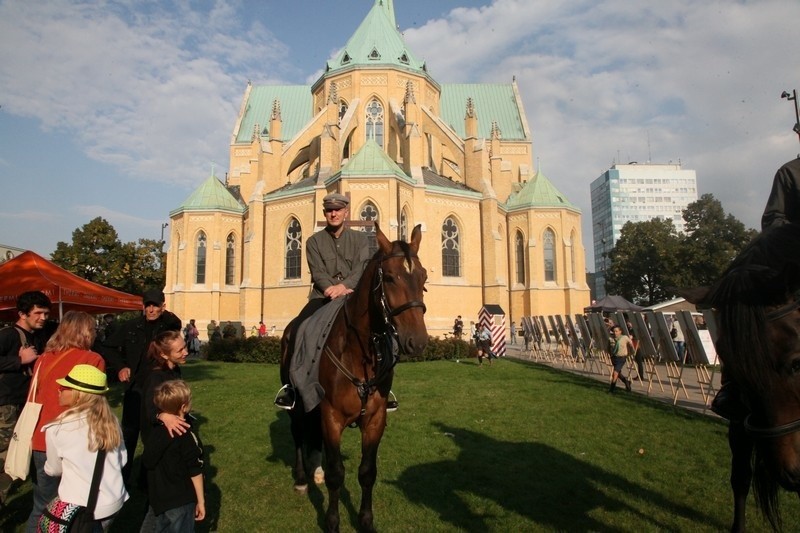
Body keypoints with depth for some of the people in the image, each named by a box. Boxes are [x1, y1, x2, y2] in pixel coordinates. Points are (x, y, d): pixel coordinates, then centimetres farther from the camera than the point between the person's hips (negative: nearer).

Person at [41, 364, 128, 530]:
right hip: (115, 502, 4)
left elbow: (54, 470, 5)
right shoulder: (110, 420, -2)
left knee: (46, 523, 21)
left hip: (82, 509, -4)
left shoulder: (57, 429, -12)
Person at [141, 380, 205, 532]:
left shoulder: (155, 433, -4)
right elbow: (195, 473, -15)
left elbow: (147, 463, 5)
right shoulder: (189, 437, -20)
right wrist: (201, 501, -6)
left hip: (158, 498, 6)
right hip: (181, 501, -5)